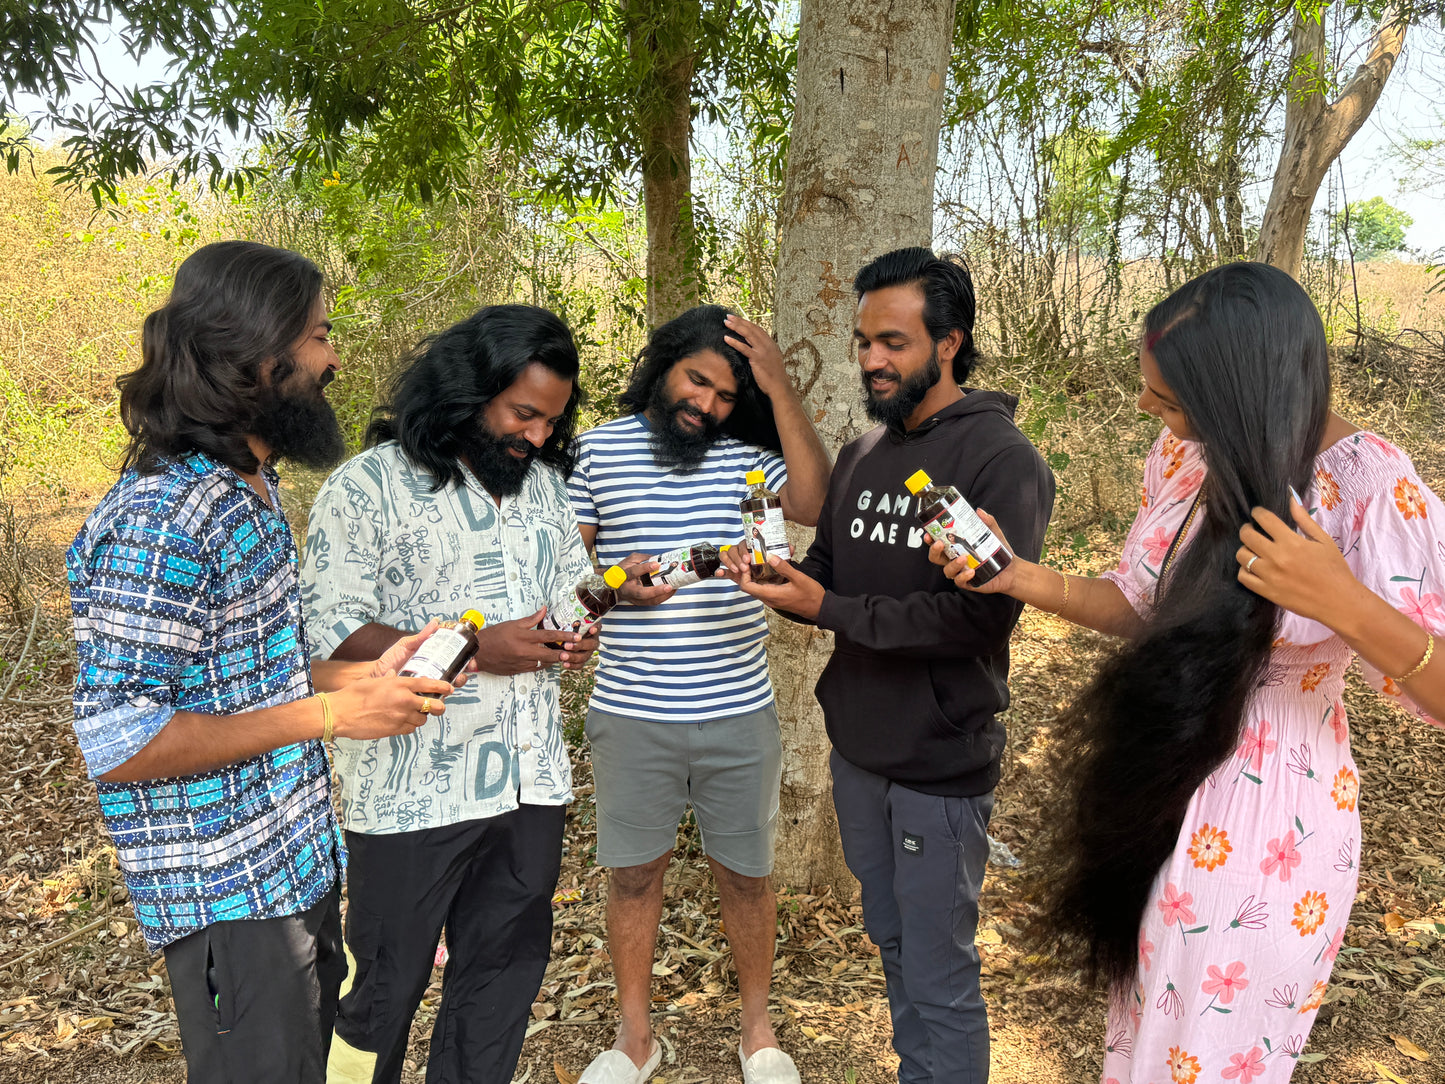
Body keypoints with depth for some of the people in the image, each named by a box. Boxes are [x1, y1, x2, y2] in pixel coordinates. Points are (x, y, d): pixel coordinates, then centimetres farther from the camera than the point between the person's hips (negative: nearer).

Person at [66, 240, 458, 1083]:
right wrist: (330, 714, -24)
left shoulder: (252, 489, 6)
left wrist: (361, 675, 0)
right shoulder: (157, 521, -25)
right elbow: (119, 743, -26)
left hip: (303, 858, 9)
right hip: (231, 897, -9)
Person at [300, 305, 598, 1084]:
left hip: (531, 778, 6)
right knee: (384, 987, 11)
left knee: (505, 971, 18)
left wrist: (579, 635, -2)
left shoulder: (547, 482, 11)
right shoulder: (367, 486, -10)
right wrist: (473, 649, -22)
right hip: (414, 789, -5)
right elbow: (329, 632, -15)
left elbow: (576, 584, 21)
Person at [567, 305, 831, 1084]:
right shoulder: (599, 448, 2)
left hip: (739, 711, 0)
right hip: (631, 714, 0)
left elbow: (814, 503, -18)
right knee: (633, 874, 14)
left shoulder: (748, 453, 0)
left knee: (745, 873, 14)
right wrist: (611, 581, -18)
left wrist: (779, 388, -16)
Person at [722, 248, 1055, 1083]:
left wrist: (828, 609, -25)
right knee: (892, 943, 24)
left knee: (940, 981, 6)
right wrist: (775, 574, -11)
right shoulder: (863, 455, 8)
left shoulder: (1002, 459, -16)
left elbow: (983, 615, -24)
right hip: (858, 747, 7)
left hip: (941, 762, -7)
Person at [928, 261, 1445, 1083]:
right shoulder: (1190, 451, -5)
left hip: (1263, 831, -6)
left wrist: (1348, 609, -38)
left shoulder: (1374, 491, -22)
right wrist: (1022, 579, -13)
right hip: (1161, 801, 6)